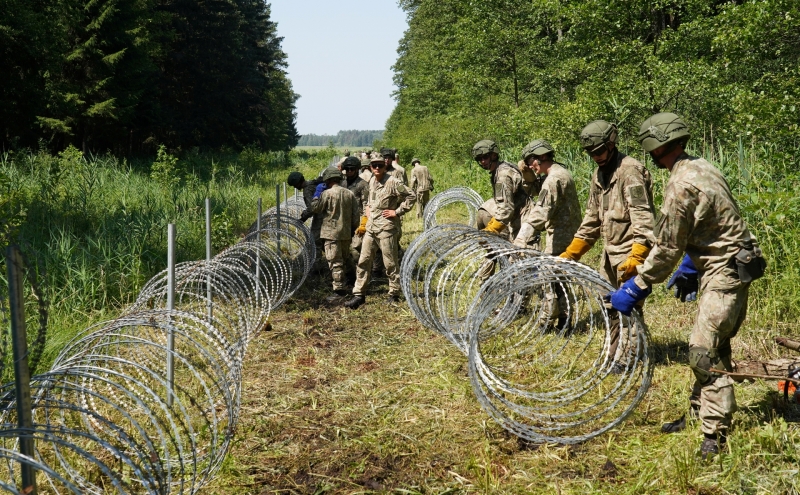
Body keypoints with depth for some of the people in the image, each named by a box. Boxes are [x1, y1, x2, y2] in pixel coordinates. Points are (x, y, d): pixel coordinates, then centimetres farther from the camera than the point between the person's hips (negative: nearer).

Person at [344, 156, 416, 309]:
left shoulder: (393, 183, -12)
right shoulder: (372, 181, 13)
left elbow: (411, 196, -12)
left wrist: (397, 211, -13)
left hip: (386, 228, -7)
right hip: (371, 227, 7)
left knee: (390, 263, 2)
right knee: (363, 261, 4)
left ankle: (394, 293, 14)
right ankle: (359, 294, 8)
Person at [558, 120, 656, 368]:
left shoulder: (630, 171, -16)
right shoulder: (599, 175, 12)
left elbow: (643, 219, -22)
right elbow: (592, 219, 19)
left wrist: (636, 257, -29)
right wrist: (570, 253, 16)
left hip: (630, 251, -9)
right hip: (610, 251, 9)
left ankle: (623, 359, 5)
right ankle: (614, 353, 27)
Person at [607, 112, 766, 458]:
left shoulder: (681, 186, -21)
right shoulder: (701, 167, 8)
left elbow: (666, 249, -17)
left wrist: (634, 290, -8)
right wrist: (689, 269, 24)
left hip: (725, 272, -10)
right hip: (733, 266, 10)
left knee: (704, 352, -9)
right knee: (711, 346, 18)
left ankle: (715, 438, -4)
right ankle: (698, 414, 30)